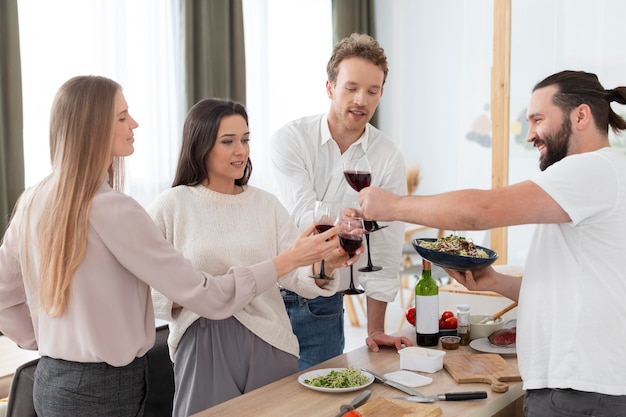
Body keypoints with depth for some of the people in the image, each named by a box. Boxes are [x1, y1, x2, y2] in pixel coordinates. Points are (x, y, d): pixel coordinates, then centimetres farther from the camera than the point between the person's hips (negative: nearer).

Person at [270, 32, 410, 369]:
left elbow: (385, 249, -1)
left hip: (324, 310, 2)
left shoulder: (388, 158, -4)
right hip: (271, 296, -1)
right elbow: (304, 218, -21)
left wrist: (375, 329, 1)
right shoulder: (290, 139, -9)